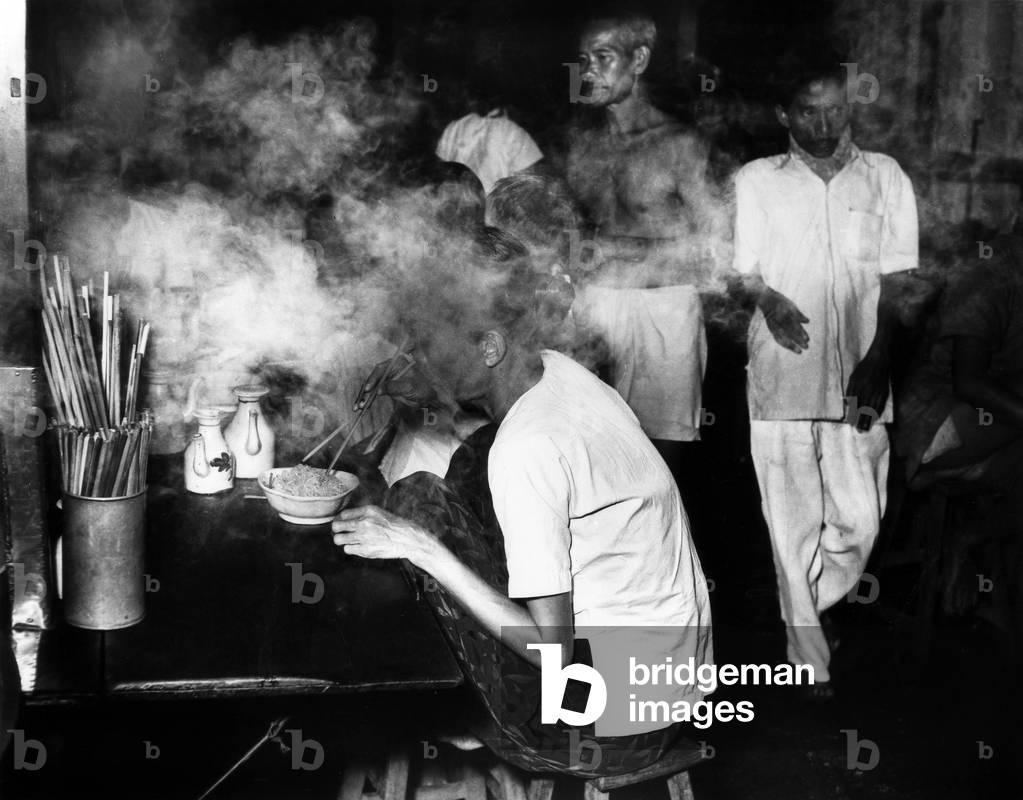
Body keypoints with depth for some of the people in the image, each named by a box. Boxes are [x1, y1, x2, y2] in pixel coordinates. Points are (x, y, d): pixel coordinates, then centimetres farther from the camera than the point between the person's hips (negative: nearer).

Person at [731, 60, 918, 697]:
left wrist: (878, 360, -9)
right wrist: (768, 301, -16)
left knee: (859, 523, 0)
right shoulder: (756, 180, 8)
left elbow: (898, 280, 5)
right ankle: (810, 660, 14)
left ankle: (810, 612, 28)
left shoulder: (886, 178, 9)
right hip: (780, 379, -1)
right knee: (793, 524, 2)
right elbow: (742, 270, 7)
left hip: (857, 379, 1)